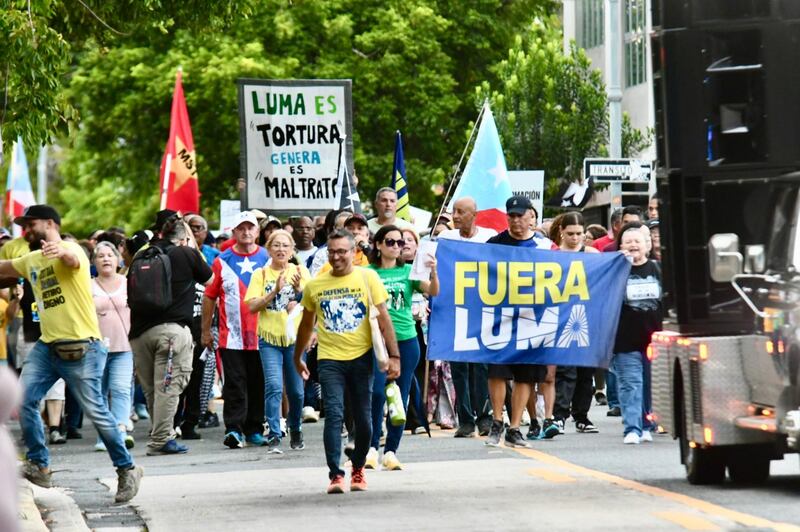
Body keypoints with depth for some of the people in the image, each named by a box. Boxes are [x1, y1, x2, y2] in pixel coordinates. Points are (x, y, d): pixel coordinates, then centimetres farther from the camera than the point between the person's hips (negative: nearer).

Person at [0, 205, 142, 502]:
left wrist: (60, 251, -58)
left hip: (81, 347, -7)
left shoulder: (70, 249, -9)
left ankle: (127, 469, 8)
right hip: (47, 346, 7)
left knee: (96, 412, -5)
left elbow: (72, 259, -33)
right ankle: (39, 465, 2)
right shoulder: (31, 261, 17)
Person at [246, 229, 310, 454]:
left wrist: (299, 290, -22)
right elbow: (252, 306, -5)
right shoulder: (260, 274, 3)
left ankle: (296, 432, 29)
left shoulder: (300, 272, 5)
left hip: (295, 336, 1)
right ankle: (274, 437, -13)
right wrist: (274, 292, -18)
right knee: (274, 386, -15)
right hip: (269, 336, -1)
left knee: (296, 390, 8)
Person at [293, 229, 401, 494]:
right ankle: (335, 474, -14)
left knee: (363, 419, 5)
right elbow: (306, 324, 18)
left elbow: (383, 318, -2)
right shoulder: (315, 285, 4)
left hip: (361, 357, 0)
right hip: (329, 360, 0)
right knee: (334, 415, -14)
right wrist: (297, 358, 25)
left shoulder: (368, 278, -1)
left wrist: (394, 356, -8)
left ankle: (358, 468, 27)